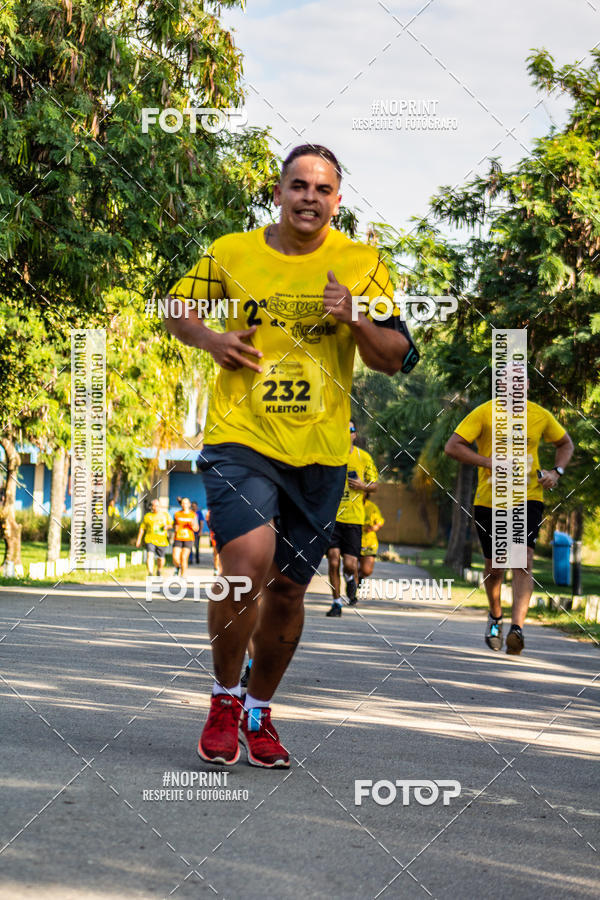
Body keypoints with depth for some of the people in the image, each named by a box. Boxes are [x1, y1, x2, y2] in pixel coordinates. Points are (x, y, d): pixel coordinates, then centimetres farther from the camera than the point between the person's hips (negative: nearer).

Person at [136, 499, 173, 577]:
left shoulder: (166, 515, 8)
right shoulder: (147, 516, 6)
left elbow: (172, 525, 10)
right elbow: (142, 528, 10)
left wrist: (167, 526, -13)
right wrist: (139, 539, 7)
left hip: (162, 541, 2)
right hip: (150, 540, -2)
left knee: (161, 559, 11)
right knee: (150, 555, -22)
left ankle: (159, 572, 39)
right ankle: (150, 574, -29)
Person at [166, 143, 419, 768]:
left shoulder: (361, 265, 3)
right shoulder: (230, 254, 3)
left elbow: (397, 359, 2)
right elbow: (177, 311, 18)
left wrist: (355, 321, -17)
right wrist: (211, 341, -3)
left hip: (319, 454, 2)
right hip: (239, 438, -2)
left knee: (287, 590, 9)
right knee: (247, 565, -22)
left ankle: (259, 710, 32)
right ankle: (224, 698, 1)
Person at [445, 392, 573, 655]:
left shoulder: (540, 416, 2)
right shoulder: (485, 413, -6)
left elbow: (565, 444, 20)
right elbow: (452, 446, -11)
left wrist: (556, 471, 1)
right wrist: (490, 462, -21)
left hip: (528, 498, 0)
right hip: (489, 501, 0)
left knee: (523, 562, -19)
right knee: (494, 567, 12)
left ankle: (517, 629, -26)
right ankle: (495, 618, 39)